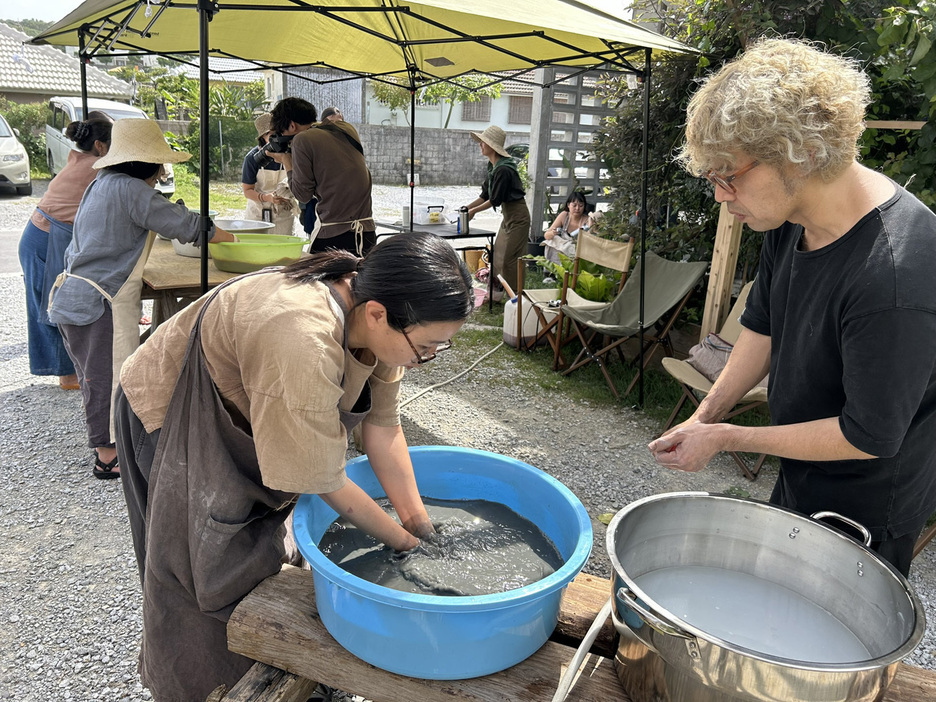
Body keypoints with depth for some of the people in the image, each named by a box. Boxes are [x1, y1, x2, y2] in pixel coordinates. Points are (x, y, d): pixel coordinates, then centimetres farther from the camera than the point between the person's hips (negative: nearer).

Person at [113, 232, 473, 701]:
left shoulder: (373, 311, -21)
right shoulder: (302, 345, -44)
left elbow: (382, 427, -13)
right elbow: (325, 482, -33)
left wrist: (423, 529, -12)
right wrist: (403, 543, -19)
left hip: (236, 408, 7)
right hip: (169, 421, -6)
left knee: (256, 549, 17)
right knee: (210, 577, 7)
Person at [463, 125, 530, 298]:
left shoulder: (503, 170, -24)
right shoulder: (493, 167, 6)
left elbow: (495, 200, -21)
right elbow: (485, 195, 11)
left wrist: (474, 211, -11)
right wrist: (466, 208, 6)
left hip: (517, 216, -10)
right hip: (508, 214, 10)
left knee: (510, 258, -4)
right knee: (499, 254, 14)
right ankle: (499, 290, 24)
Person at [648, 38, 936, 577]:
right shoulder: (790, 217, -8)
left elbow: (869, 437, -27)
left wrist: (726, 438, -20)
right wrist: (704, 416, -1)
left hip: (866, 516, -8)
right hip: (798, 483, 8)